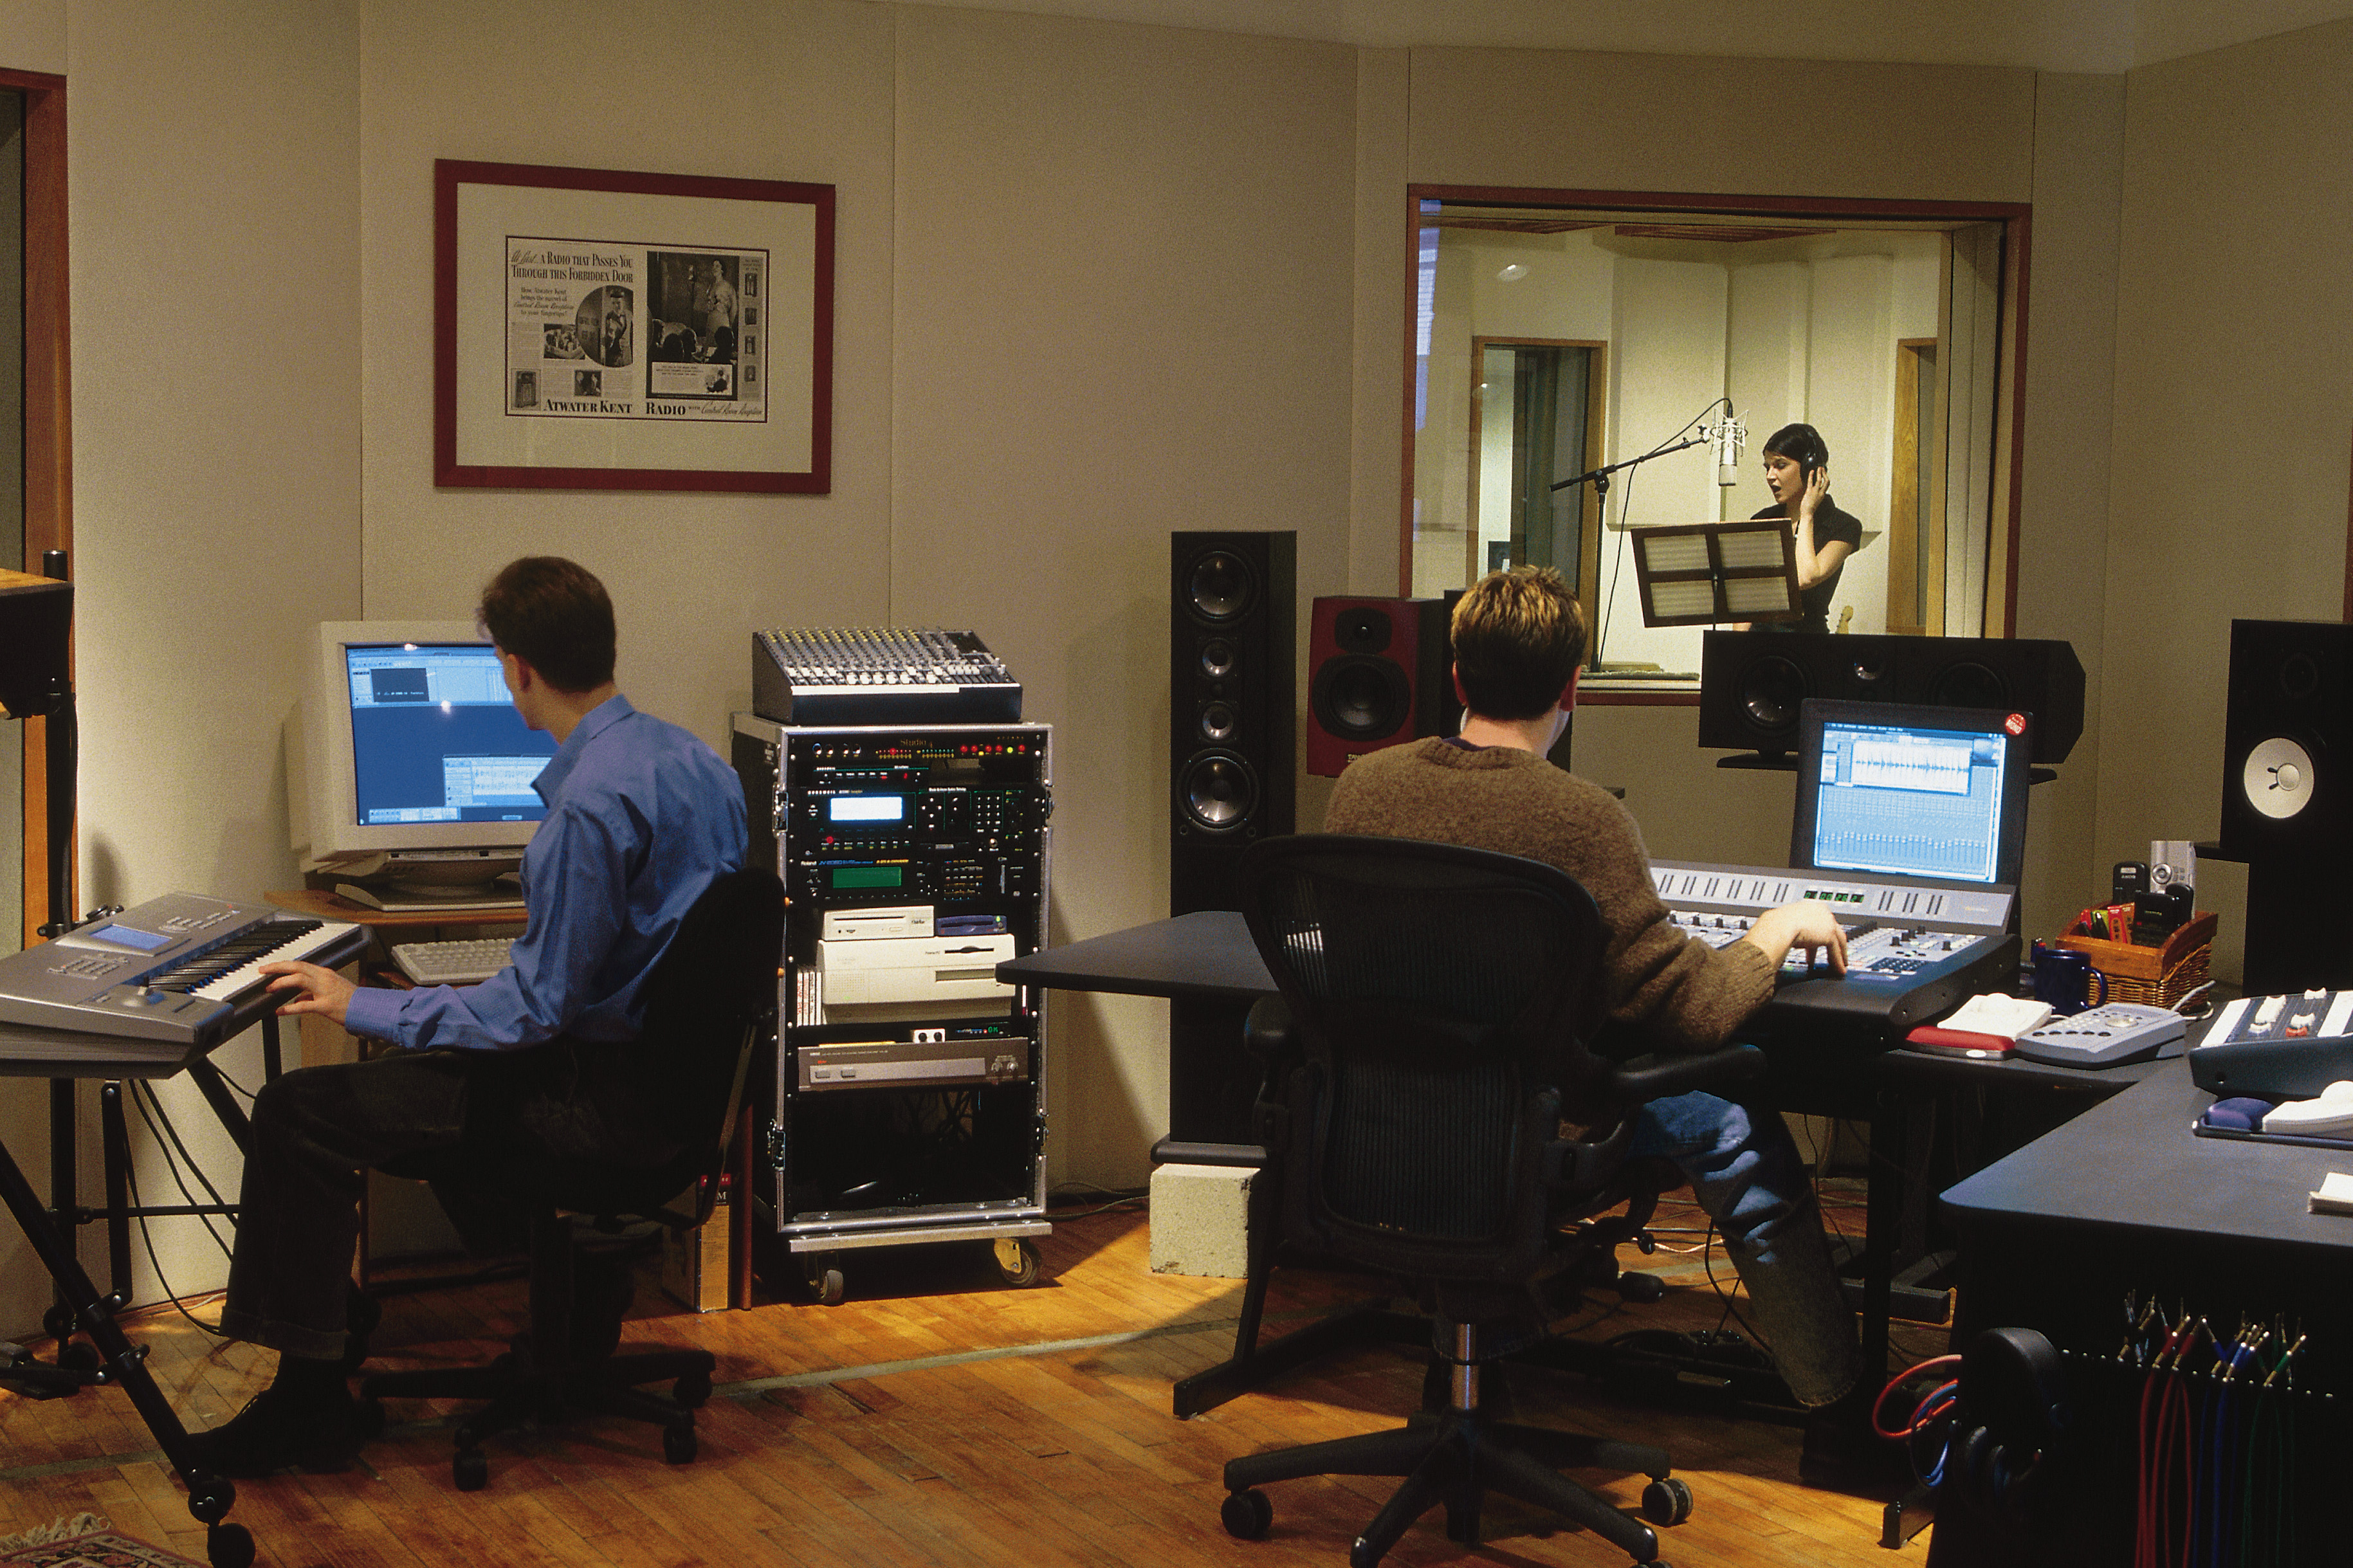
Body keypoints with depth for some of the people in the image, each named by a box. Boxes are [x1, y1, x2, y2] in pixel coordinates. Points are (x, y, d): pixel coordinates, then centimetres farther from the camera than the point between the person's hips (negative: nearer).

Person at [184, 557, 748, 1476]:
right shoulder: (695, 760, 5)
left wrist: (363, 1007, -13)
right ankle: (579, 1312, 34)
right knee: (419, 1067, 32)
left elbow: (535, 1008, -22)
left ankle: (310, 1402, 2)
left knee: (298, 1114, -5)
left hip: (609, 1103, -9)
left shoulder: (589, 806, -24)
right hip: (677, 1074, 9)